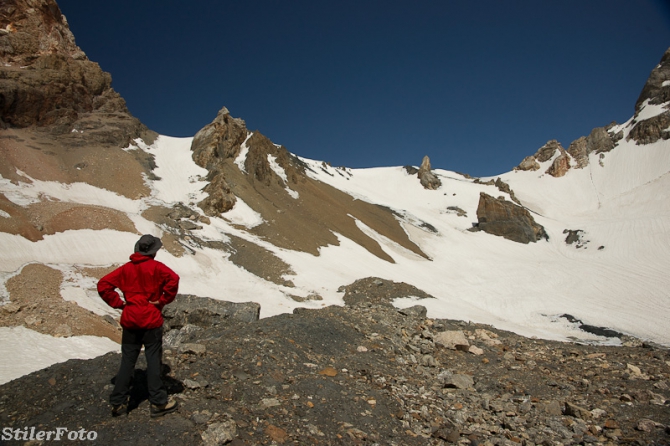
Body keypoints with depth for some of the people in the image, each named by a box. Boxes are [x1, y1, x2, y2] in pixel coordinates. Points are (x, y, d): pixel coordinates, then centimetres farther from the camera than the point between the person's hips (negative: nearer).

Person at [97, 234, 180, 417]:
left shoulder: (126, 268, 5)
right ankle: (158, 402, 11)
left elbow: (103, 285, 1)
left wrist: (118, 303, 3)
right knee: (153, 360, 4)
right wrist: (163, 300, -13)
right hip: (151, 321, -4)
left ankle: (118, 402, 17)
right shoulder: (156, 267, -7)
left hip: (130, 320, 4)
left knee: (127, 361, 12)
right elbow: (173, 279, -24)